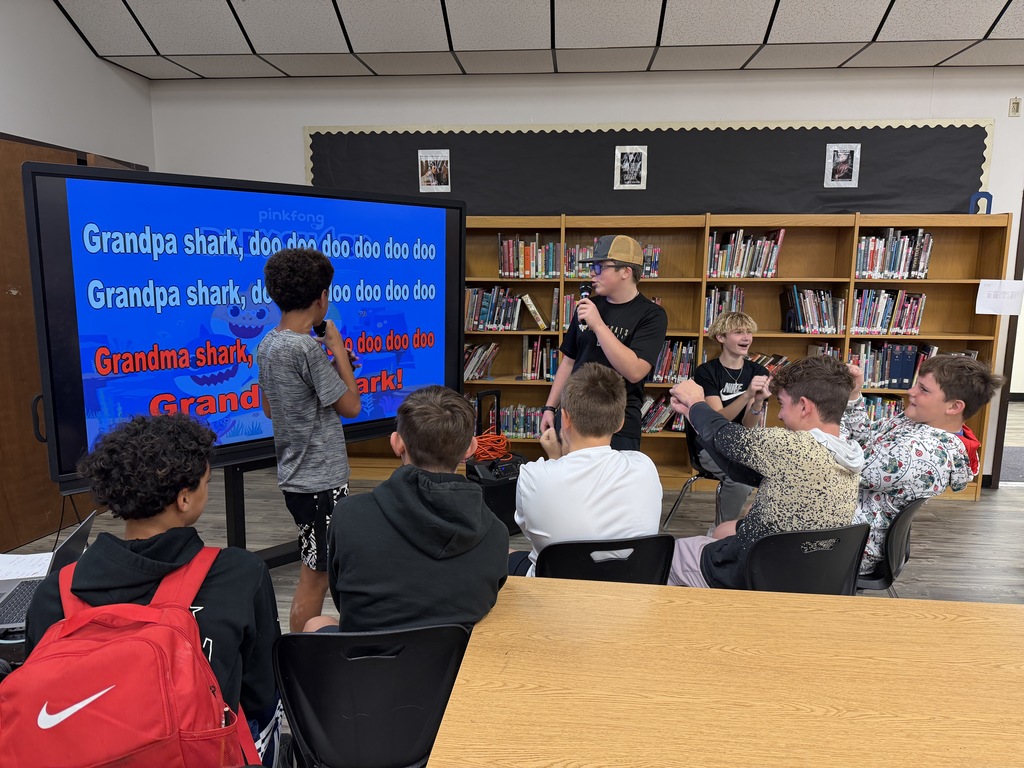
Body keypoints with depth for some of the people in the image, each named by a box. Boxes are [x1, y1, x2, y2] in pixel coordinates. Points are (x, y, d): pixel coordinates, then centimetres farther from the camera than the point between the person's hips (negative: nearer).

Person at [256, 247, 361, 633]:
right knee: (314, 578, 3)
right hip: (321, 481, -10)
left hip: (296, 476, 10)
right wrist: (338, 350, -4)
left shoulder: (268, 344, 5)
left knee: (318, 570, 22)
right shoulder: (306, 348, -22)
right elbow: (350, 405, -15)